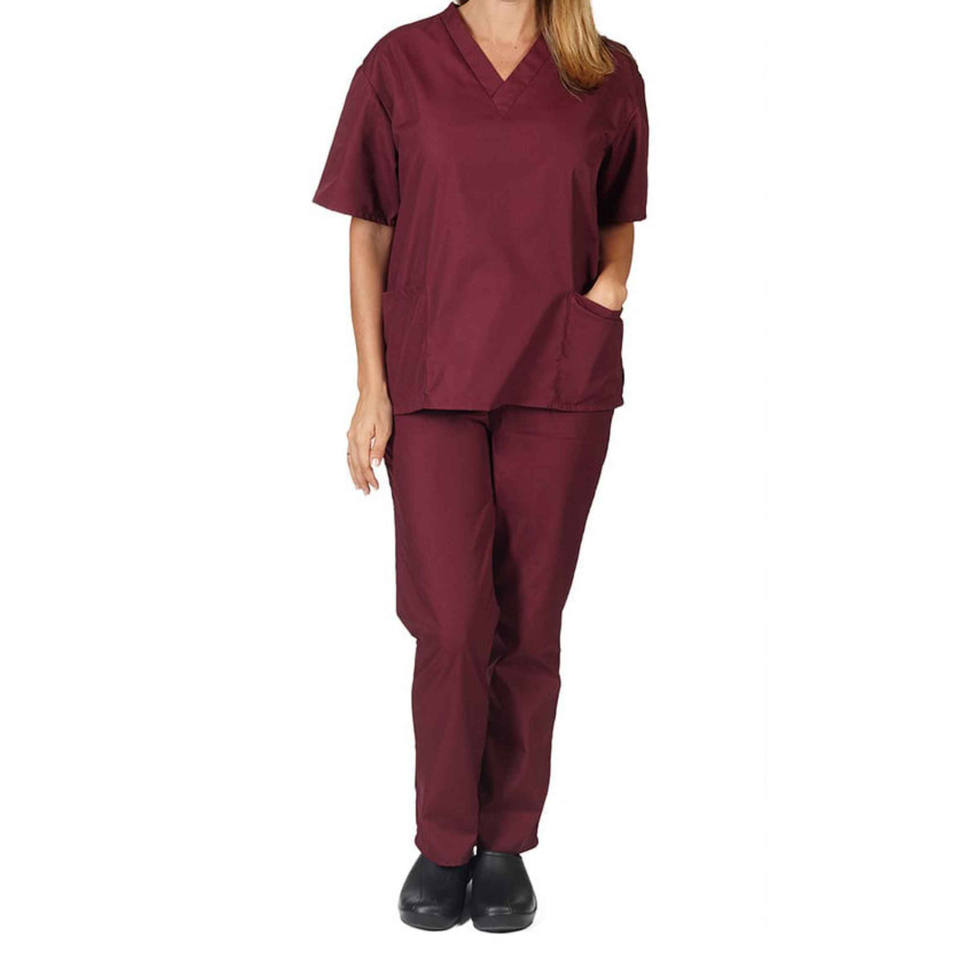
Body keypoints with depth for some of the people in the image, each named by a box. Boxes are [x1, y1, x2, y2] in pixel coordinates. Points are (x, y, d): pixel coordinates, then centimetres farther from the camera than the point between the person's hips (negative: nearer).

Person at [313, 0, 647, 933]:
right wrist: (371, 387, -1)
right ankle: (442, 842, 16)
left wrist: (609, 282, -6)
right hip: (433, 379, -1)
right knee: (449, 619, -4)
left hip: (560, 383, 1)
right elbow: (368, 231, 5)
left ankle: (507, 844, 20)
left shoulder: (607, 75, 6)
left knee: (529, 621, 6)